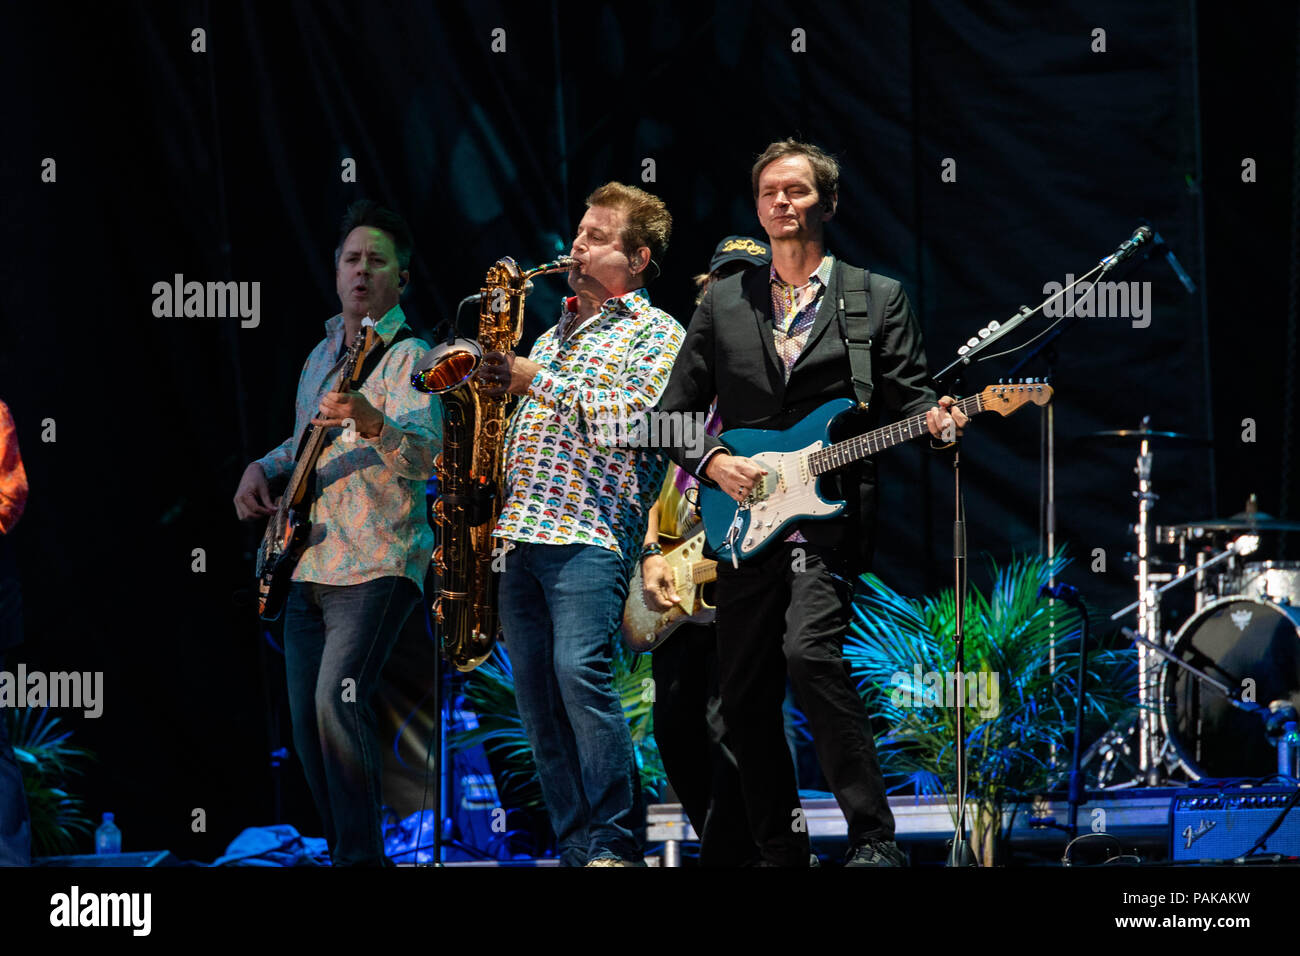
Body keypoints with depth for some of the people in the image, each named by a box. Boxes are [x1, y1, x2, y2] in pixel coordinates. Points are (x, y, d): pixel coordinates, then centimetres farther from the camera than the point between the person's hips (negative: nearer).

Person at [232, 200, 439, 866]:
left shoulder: (406, 357, -7)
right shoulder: (322, 355, 17)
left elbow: (425, 453, -23)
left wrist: (374, 423, -43)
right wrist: (262, 469, 13)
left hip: (377, 564, -8)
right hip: (309, 563, 8)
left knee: (338, 699, -22)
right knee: (307, 721, 5)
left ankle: (362, 855, -18)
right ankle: (344, 849, 16)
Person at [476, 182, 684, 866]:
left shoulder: (655, 333, 4)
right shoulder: (556, 335, 26)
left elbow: (627, 420, -12)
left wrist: (537, 380, -9)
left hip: (590, 531, -7)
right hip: (520, 532, 7)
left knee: (579, 673, -21)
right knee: (537, 694, 2)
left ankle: (617, 845, -16)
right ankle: (576, 848, 5)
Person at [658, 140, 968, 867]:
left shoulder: (878, 299, 8)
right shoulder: (724, 304, 14)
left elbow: (908, 397, 3)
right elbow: (674, 412, 14)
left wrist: (933, 421, -19)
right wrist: (711, 461, -4)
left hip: (831, 513, -5)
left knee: (809, 649, -27)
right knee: (745, 699, 5)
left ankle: (875, 838, -25)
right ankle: (782, 851, 18)